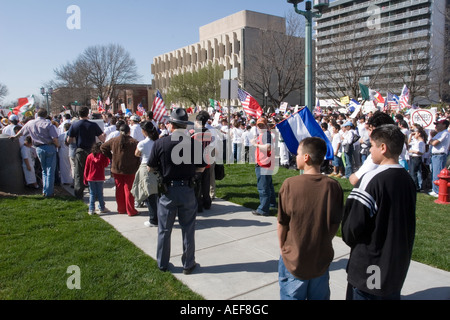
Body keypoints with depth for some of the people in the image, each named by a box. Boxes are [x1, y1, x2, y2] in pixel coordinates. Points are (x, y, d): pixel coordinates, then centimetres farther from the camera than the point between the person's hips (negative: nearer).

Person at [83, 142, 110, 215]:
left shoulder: (89, 156, -2)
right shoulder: (103, 156, -7)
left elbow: (86, 168, 1)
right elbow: (106, 164, 8)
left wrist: (85, 179, 8)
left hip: (91, 178, 1)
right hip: (100, 178, -1)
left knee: (92, 194, 6)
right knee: (100, 193, 9)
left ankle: (91, 210, 3)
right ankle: (101, 208, 17)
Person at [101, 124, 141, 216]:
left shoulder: (114, 141, -1)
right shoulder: (134, 142, -10)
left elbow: (103, 147, 7)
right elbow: (138, 157, -9)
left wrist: (111, 157, 10)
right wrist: (136, 168, 1)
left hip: (116, 169, 3)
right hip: (130, 170, -3)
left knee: (119, 189, 12)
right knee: (128, 189, 3)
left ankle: (121, 209, 21)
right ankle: (130, 210, 6)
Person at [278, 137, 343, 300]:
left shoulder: (290, 184, -18)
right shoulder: (333, 186, -11)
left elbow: (282, 224, -10)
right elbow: (336, 225, -2)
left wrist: (283, 248, 6)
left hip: (294, 260, -2)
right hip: (322, 259, 2)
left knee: (291, 296, 16)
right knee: (320, 296, 22)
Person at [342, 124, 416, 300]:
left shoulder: (371, 180, -23)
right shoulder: (408, 179, 1)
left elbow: (353, 223, -21)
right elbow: (409, 223, 10)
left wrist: (349, 239, 0)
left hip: (368, 268, -7)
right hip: (399, 264, 7)